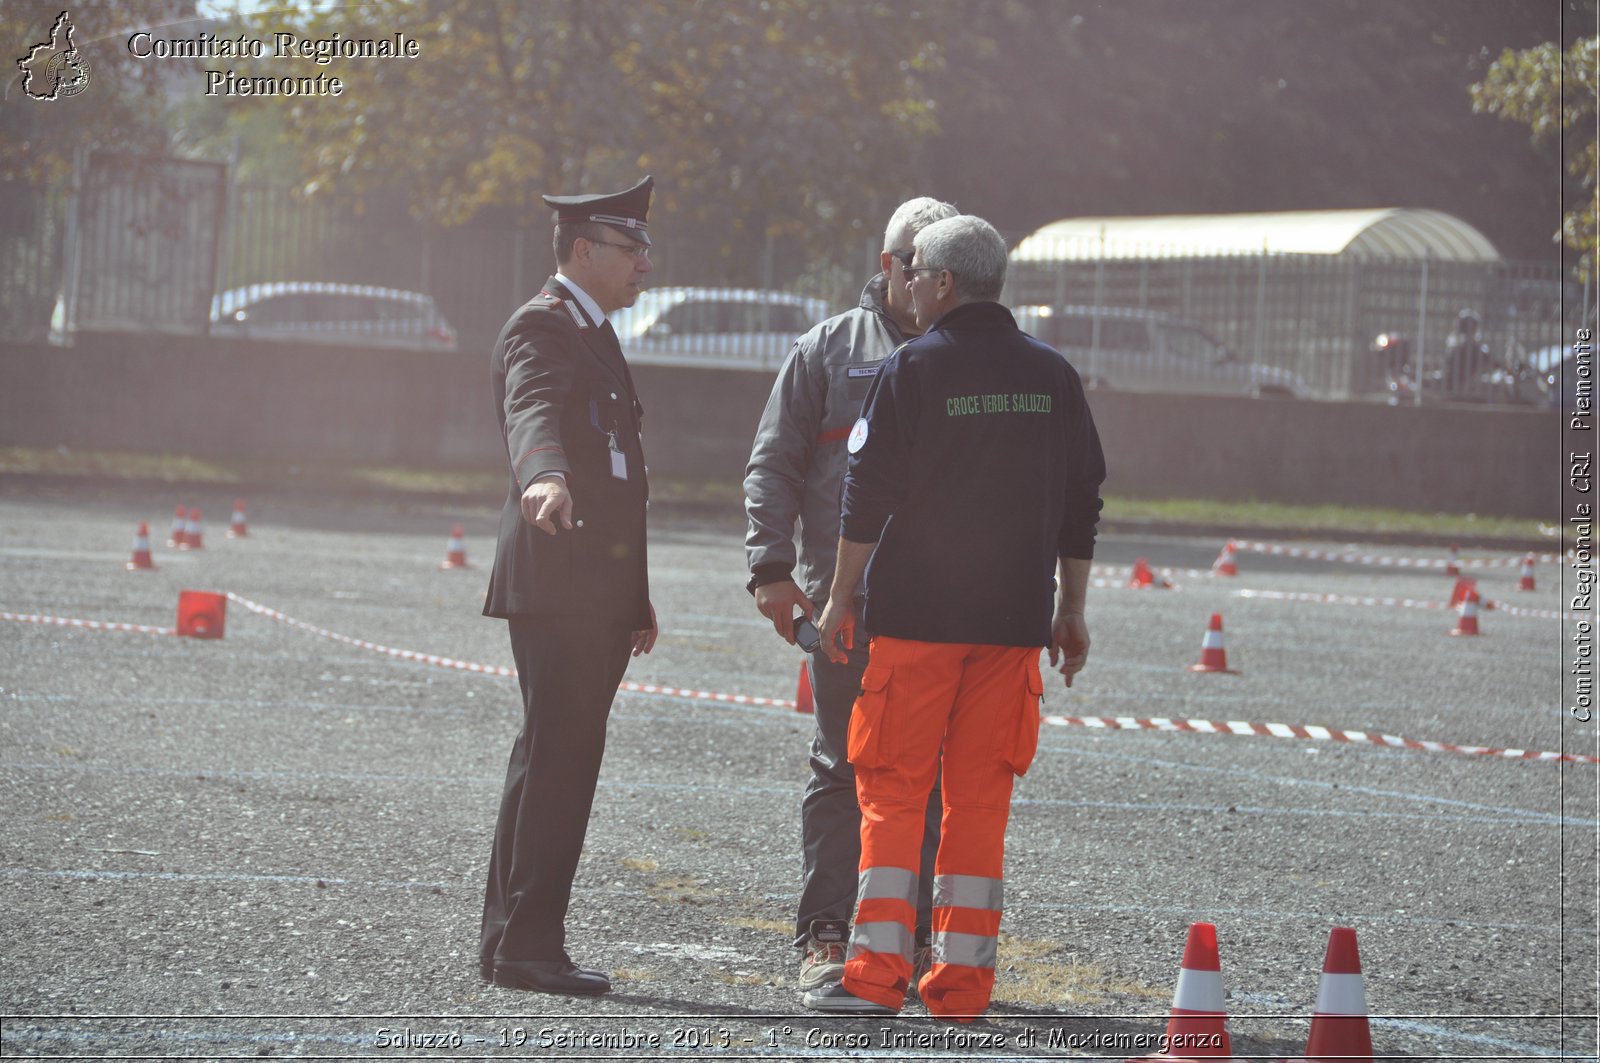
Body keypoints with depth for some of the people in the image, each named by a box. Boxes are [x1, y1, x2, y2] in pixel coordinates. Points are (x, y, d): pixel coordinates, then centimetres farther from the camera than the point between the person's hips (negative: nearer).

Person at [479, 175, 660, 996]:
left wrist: (634, 597, 29)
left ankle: (513, 943, 17)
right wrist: (545, 479, -53)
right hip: (554, 580, -10)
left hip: (596, 588, 10)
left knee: (559, 758, 12)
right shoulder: (541, 328, -9)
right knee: (557, 754, -11)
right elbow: (535, 413, -31)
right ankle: (526, 945, -10)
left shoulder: (594, 335, 23)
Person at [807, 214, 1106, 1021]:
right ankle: (961, 977, 5)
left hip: (916, 613, -4)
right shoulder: (1052, 377, 8)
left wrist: (841, 595, 2)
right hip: (1013, 620, 4)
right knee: (980, 796, 7)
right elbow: (1081, 502, 12)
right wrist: (1071, 609, 19)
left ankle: (877, 971, -5)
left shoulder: (912, 371, -6)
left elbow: (868, 494, -7)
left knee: (892, 789, 1)